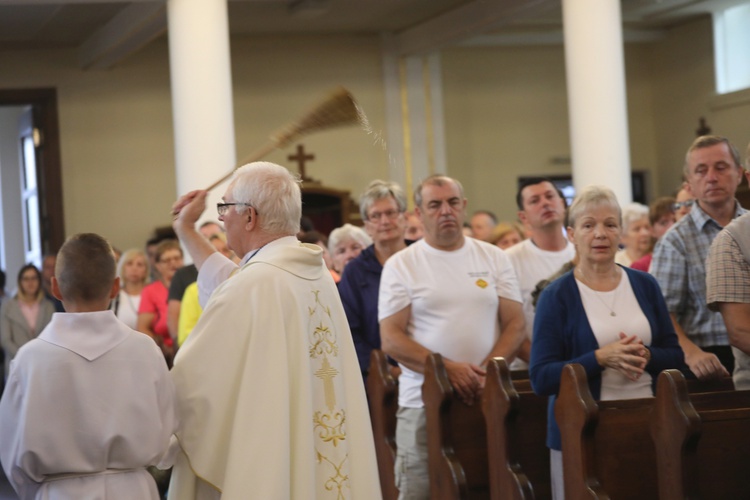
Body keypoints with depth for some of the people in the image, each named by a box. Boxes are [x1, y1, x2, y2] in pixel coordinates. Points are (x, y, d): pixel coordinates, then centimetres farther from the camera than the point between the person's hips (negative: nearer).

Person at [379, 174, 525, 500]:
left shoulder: (493, 258, 11)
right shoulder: (401, 265, 3)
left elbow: (515, 325, 7)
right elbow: (391, 340, -3)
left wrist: (486, 373, -10)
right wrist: (448, 369, -15)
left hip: (489, 400, 2)